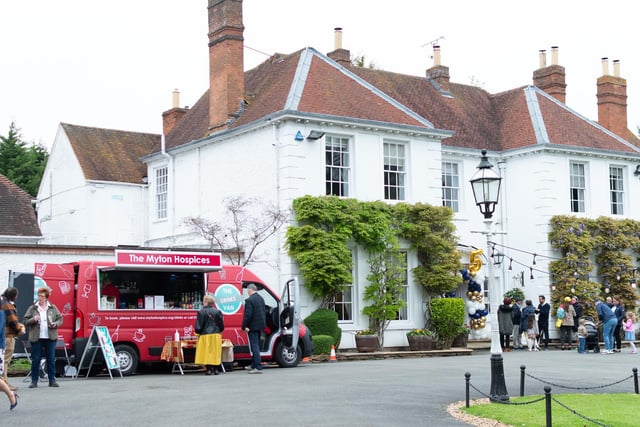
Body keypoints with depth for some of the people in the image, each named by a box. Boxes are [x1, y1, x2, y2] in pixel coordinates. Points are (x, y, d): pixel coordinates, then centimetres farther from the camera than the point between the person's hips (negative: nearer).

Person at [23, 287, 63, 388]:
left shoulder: (53, 308, 8)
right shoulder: (32, 308, 5)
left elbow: (60, 319, 11)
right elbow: (26, 321, 4)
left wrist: (56, 324, -9)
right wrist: (33, 320, -15)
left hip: (50, 338, 1)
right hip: (36, 338, -1)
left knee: (51, 359, 3)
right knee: (35, 360, 1)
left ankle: (52, 380, 10)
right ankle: (34, 381, 9)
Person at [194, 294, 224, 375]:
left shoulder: (201, 312, -10)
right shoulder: (217, 311, 0)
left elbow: (198, 326, -8)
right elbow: (222, 326, 4)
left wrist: (198, 332, 11)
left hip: (205, 336, -3)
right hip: (216, 335, 3)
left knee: (207, 352, 3)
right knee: (215, 351, 10)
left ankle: (209, 368, 0)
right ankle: (216, 369, 10)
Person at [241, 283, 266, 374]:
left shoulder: (249, 300, -17)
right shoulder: (261, 299, 10)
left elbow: (248, 315, -21)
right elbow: (264, 312, 14)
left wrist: (244, 326, -15)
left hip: (253, 326, -9)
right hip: (260, 325, 9)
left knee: (254, 346, -6)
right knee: (256, 345, 18)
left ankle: (258, 367, -9)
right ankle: (253, 365, 29)